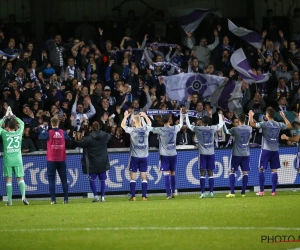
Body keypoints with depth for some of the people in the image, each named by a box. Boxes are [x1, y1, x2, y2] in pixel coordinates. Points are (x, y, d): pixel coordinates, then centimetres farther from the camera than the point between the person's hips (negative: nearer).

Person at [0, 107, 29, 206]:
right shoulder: (19, 132, 0)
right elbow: (22, 123, 20)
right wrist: (12, 116, 25)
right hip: (18, 160, 1)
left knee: (9, 179, 1)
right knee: (20, 178, 4)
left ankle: (9, 200, 0)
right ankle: (23, 196, -14)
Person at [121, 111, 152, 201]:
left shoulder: (132, 130, -10)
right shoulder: (146, 129, -1)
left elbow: (122, 125, 7)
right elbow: (149, 123, 22)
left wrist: (125, 117, 20)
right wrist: (144, 115, 34)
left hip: (134, 156, -3)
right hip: (144, 156, 3)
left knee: (133, 177, 3)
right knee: (144, 177, 6)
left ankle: (133, 196, -1)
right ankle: (144, 196, 4)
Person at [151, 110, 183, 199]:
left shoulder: (160, 130, -11)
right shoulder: (174, 129, -1)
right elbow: (181, 124, 20)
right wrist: (181, 113, 35)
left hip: (165, 155, -3)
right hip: (173, 154, 3)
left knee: (166, 175, -5)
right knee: (173, 174, 14)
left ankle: (168, 194, -11)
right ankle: (173, 193, 21)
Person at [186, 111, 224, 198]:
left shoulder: (198, 129, -4)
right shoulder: (213, 128, 0)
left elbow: (188, 125, 12)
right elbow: (221, 124, 19)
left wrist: (186, 115, 25)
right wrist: (220, 115, 35)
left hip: (202, 153, -2)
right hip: (211, 153, 2)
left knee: (202, 173, -1)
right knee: (210, 173, 5)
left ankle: (203, 193, -6)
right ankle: (211, 192, 3)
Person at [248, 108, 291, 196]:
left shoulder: (265, 124, -9)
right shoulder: (279, 125, 4)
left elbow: (252, 124, -14)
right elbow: (289, 126, 21)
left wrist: (251, 115, 3)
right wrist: (284, 117, 31)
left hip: (266, 150, -4)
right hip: (275, 150, 4)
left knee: (261, 170, 2)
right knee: (274, 170, 6)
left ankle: (262, 191, -2)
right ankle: (273, 191, 3)